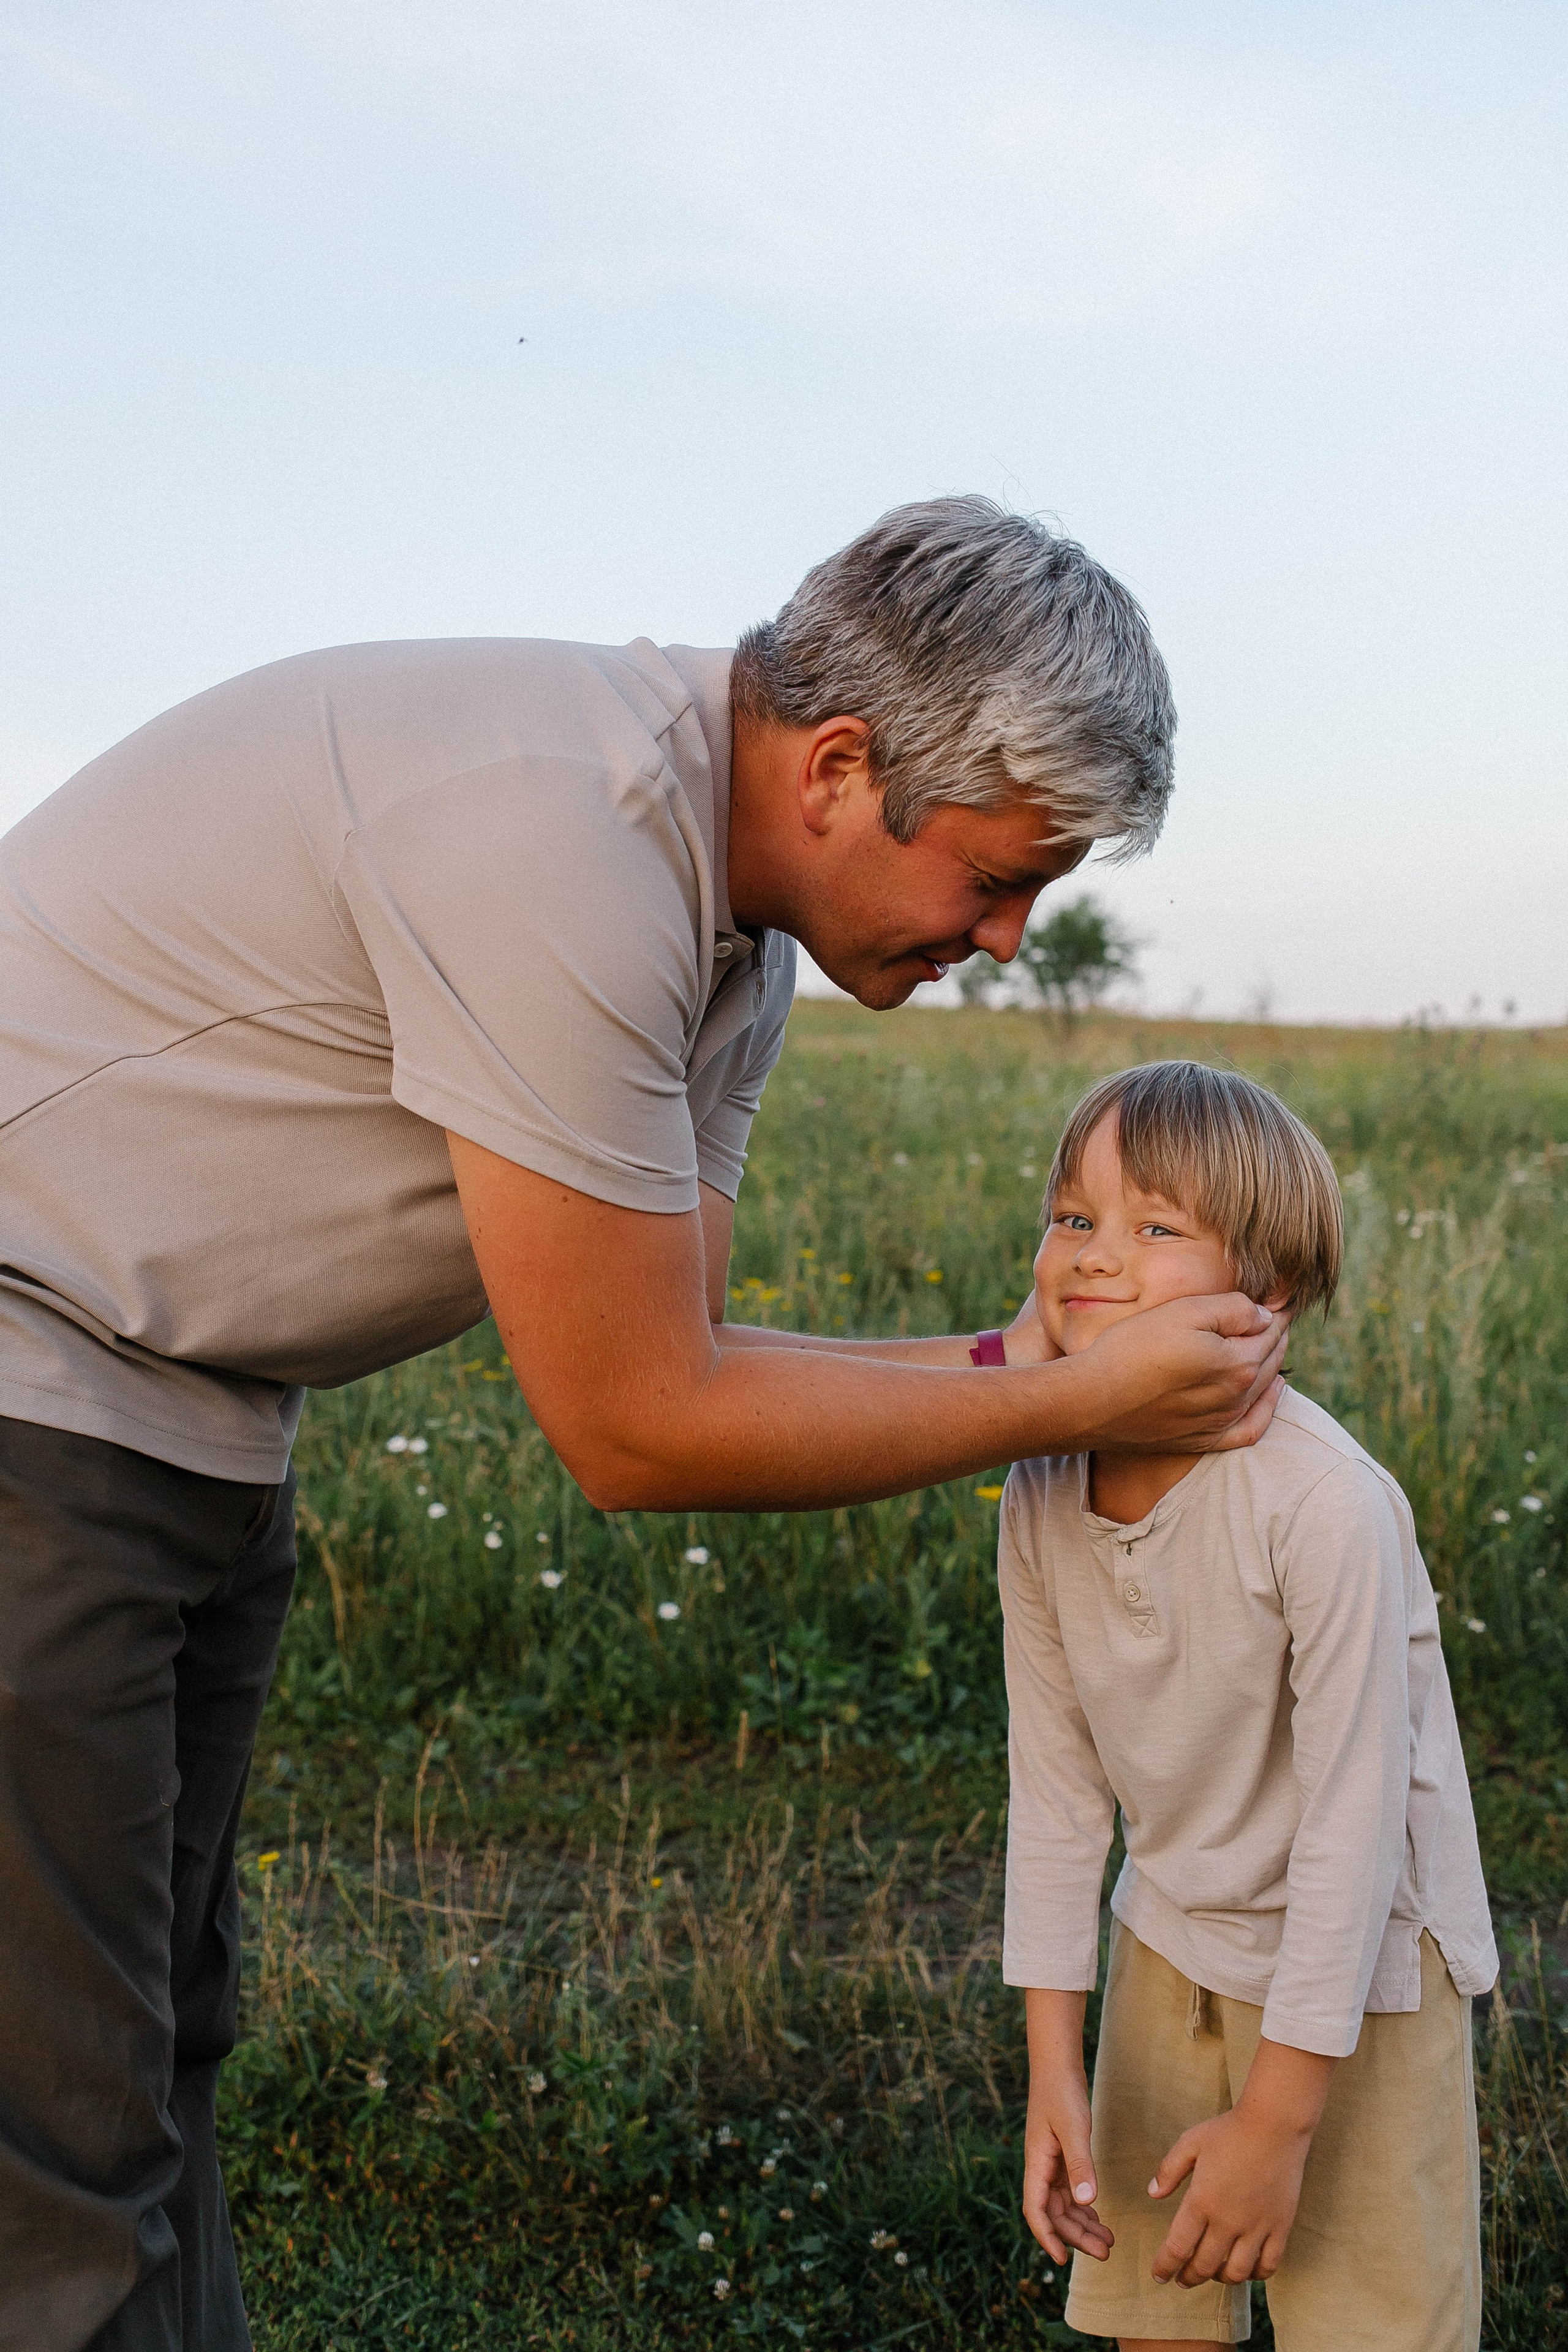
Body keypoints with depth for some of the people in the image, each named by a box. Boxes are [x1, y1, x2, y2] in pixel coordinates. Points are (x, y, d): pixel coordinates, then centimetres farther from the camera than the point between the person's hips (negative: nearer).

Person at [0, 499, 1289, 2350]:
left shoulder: (726, 943, 3)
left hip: (187, 1417, 10)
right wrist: (1076, 1406, -13)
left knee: (157, 2050, 19)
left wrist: (1006, 1360, -1)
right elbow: (635, 1436, -22)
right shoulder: (561, 830, -28)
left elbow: (655, 1361, 7)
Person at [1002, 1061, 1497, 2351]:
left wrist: (1279, 2119, -19)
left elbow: (1354, 1818, -25)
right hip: (1171, 1942, 5)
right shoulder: (1042, 1498, -14)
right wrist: (1053, 2065, -2)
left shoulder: (1325, 1503, -31)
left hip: (1356, 1961, -5)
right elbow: (1056, 1783, -4)